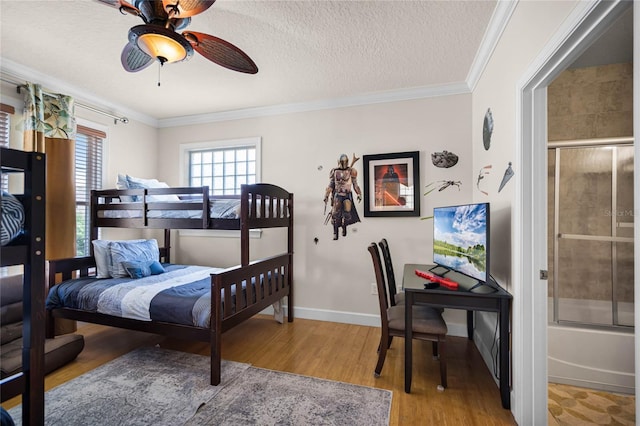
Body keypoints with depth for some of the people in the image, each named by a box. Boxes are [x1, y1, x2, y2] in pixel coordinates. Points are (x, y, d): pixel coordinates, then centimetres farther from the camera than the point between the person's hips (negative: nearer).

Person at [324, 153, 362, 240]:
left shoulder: (351, 171, 4)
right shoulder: (335, 171, 7)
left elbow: (355, 185, 9)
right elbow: (331, 185, 10)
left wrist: (359, 194, 0)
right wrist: (326, 196, 4)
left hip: (347, 195, -1)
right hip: (337, 194, 1)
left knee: (347, 212, -17)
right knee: (336, 214, -11)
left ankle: (344, 226, 11)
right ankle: (335, 232, -2)